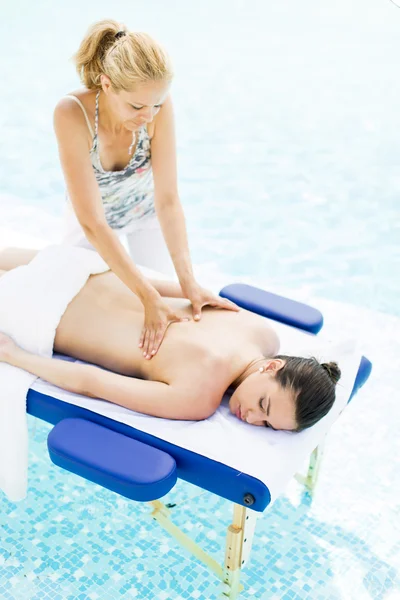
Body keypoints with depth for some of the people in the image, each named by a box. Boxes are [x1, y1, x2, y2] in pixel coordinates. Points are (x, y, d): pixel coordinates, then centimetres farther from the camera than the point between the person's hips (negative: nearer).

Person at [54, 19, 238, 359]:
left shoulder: (158, 105, -33)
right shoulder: (72, 113, -39)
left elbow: (168, 200, -30)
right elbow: (93, 222, -40)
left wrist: (189, 282, -39)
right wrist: (149, 298, -44)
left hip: (145, 209, 1)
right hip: (92, 213, -1)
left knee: (162, 286, 5)